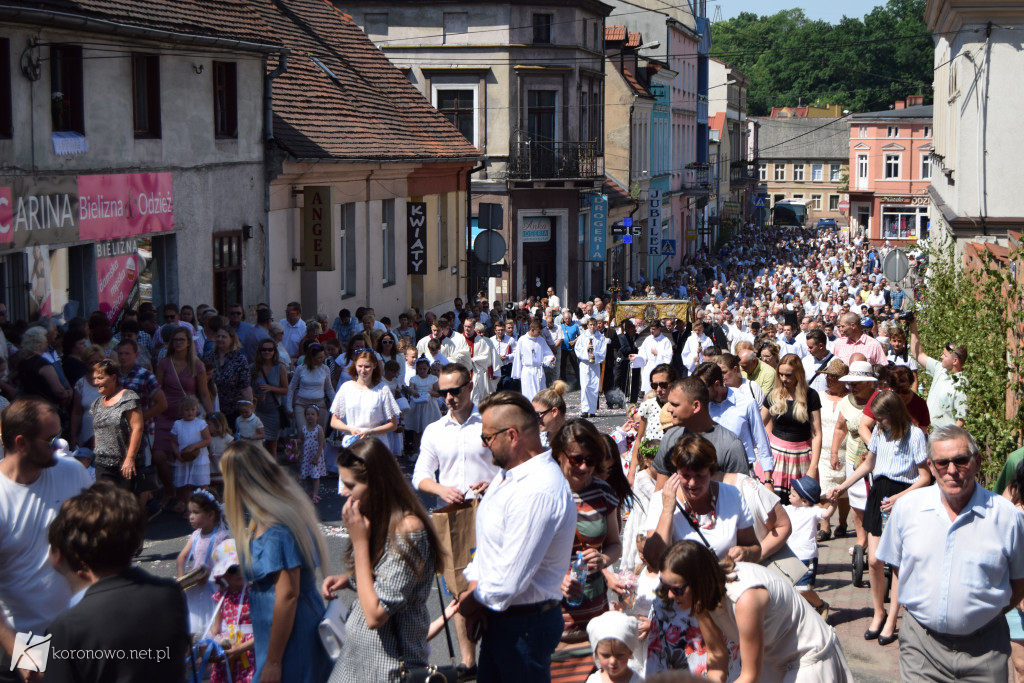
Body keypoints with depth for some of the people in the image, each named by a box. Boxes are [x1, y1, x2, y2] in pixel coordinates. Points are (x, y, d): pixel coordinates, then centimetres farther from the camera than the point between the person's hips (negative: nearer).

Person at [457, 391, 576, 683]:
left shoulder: (539, 492, -27)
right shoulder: (507, 474, 6)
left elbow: (510, 579, -27)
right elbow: (488, 543, 14)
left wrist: (473, 600, -10)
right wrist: (474, 587, -1)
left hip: (526, 623, -9)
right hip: (498, 616, 9)